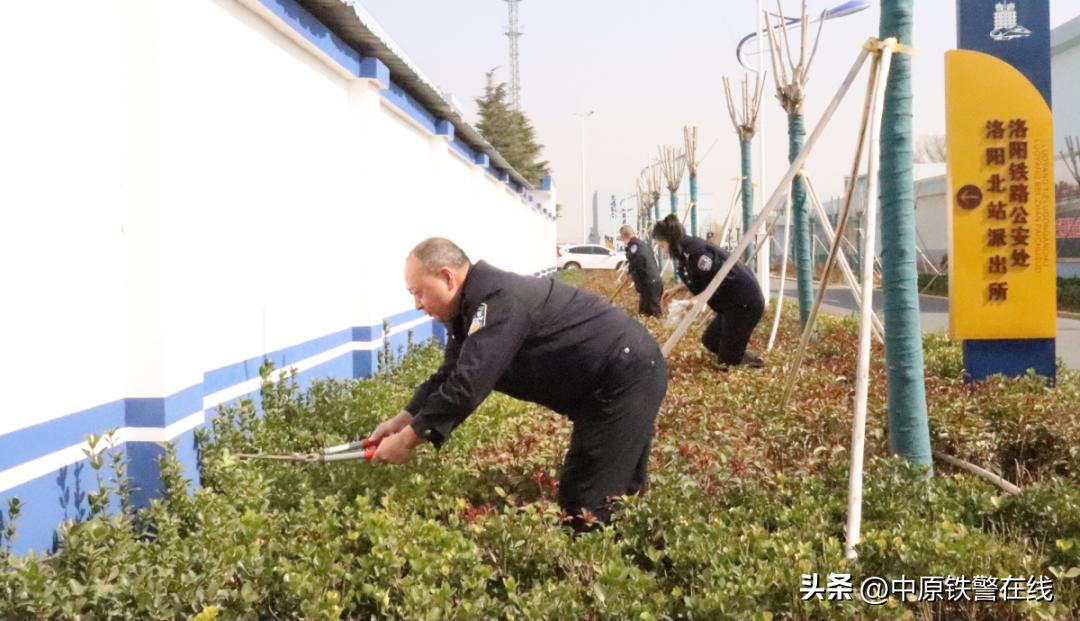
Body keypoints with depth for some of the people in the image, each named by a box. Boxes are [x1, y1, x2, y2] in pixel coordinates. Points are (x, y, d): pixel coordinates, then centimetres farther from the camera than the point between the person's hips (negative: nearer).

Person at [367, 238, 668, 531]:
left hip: (627, 375, -11)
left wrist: (408, 439, -23)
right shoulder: (472, 307, 8)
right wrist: (403, 420, -2)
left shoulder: (499, 300, -27)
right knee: (620, 495, 19)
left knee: (585, 509, -11)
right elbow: (449, 376, 11)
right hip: (619, 376, 11)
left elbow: (468, 384, -31)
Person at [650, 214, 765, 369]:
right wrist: (677, 289, 11)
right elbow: (702, 282, 20)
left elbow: (719, 283, -22)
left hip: (745, 302, -10)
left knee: (728, 361, -1)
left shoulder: (696, 252, -24)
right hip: (733, 302, 10)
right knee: (709, 341, 20)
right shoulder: (687, 251, 7)